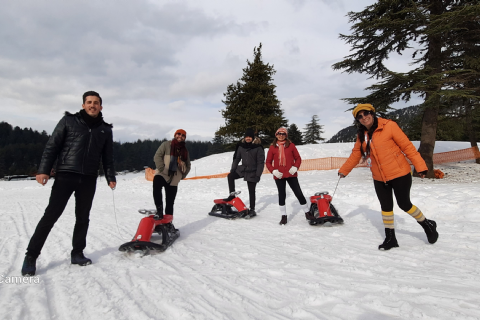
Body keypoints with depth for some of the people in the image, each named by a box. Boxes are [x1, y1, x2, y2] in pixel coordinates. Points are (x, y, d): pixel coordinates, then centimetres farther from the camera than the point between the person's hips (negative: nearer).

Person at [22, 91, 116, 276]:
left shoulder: (105, 129, 11)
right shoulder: (69, 121, 3)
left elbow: (108, 157, 14)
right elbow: (52, 146, -1)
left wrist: (110, 177, 7)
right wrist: (44, 170, -9)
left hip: (89, 180, 3)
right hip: (65, 175, -3)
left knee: (83, 218, 8)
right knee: (51, 215, -4)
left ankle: (77, 253, 21)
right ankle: (31, 256, 8)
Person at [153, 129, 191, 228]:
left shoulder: (185, 151, 14)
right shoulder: (166, 145, 3)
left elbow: (188, 166, 21)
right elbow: (157, 156, -7)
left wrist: (182, 175, 8)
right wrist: (162, 169, -18)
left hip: (173, 180, 4)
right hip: (161, 174, -3)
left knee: (170, 203, 6)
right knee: (156, 188, -34)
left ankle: (168, 222, 20)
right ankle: (159, 212, -23)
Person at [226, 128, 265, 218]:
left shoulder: (258, 147, -14)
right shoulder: (241, 145, 0)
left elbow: (261, 162, -13)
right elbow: (236, 158, 9)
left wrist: (258, 175, -17)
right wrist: (233, 169, 3)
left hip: (252, 172, -5)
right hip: (243, 169, 5)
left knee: (251, 191, 2)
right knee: (230, 176, -7)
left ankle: (252, 210, 14)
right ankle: (232, 194, 9)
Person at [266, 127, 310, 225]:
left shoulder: (291, 145, 3)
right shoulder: (273, 147, 4)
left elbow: (298, 158, 6)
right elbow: (268, 162, 7)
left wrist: (295, 167, -10)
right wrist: (273, 171, -8)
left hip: (291, 175, 0)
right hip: (279, 176, 1)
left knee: (299, 193, 3)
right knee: (282, 195, 8)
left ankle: (307, 213, 18)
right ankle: (283, 216, 19)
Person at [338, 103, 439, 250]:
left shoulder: (389, 126, -15)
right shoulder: (361, 136, 2)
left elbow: (407, 146, -13)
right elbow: (355, 155, 13)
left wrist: (420, 165, -14)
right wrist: (343, 170, 16)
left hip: (399, 174, -4)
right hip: (379, 179, 5)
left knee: (404, 204, 6)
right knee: (386, 207, 11)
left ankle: (427, 224, 34)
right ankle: (390, 238, 26)